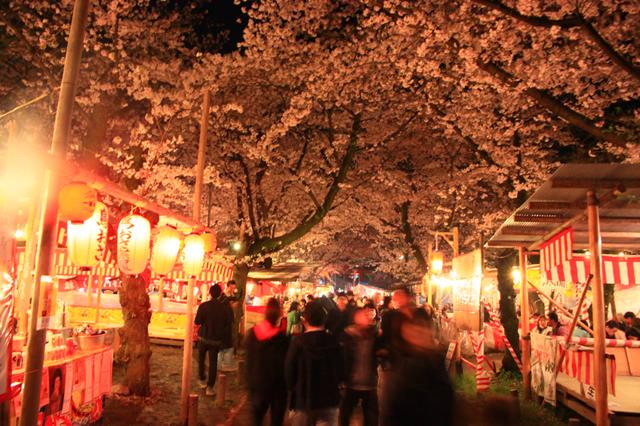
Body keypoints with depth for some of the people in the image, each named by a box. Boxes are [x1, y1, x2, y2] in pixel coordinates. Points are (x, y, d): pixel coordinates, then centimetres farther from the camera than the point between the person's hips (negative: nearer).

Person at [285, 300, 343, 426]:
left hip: (303, 400, -1)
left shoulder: (298, 342, -13)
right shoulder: (334, 341, -5)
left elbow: (289, 371, -8)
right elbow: (340, 371, 4)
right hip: (329, 400, 1)